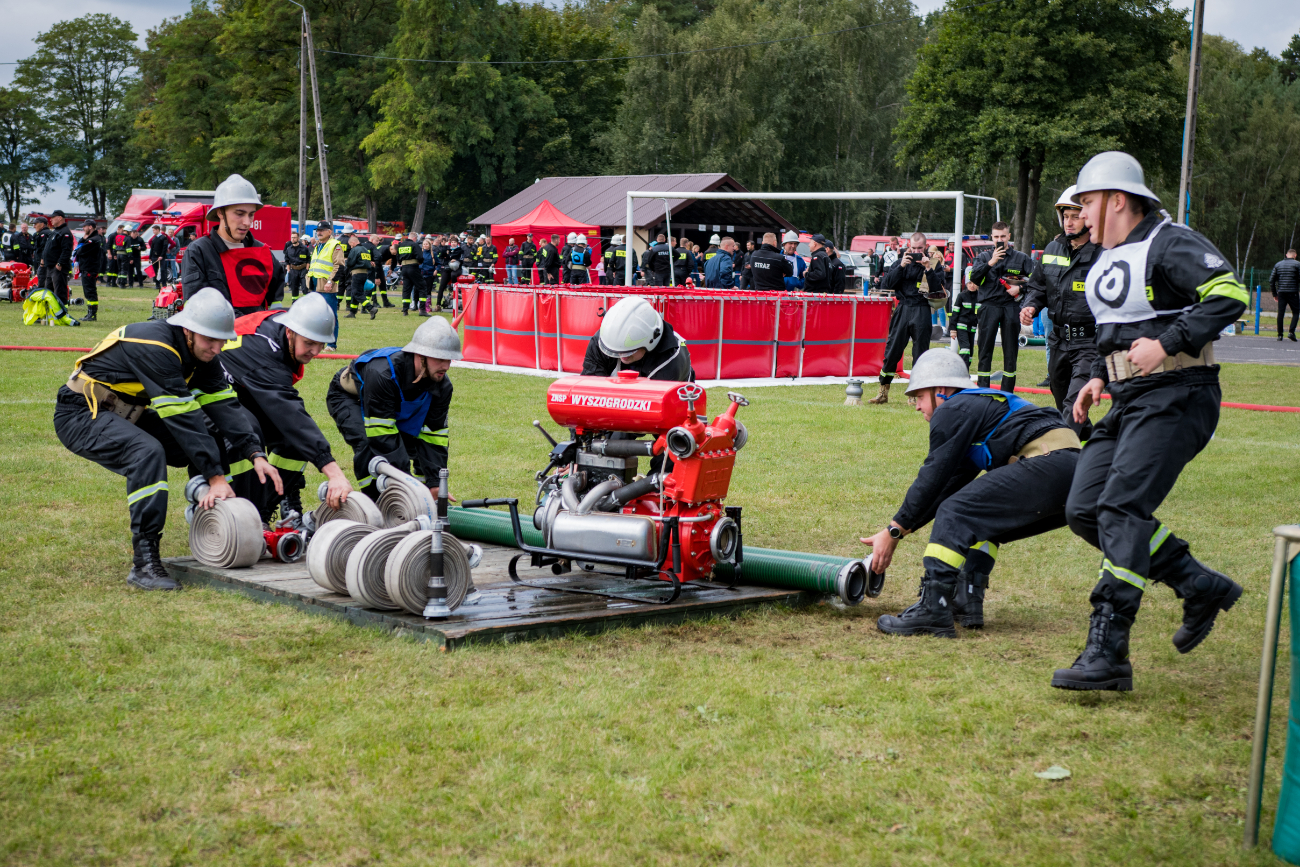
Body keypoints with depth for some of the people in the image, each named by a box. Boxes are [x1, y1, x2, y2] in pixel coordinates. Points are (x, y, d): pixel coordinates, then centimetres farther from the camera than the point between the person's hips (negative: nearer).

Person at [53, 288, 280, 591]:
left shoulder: (199, 352, -3)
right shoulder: (154, 347, -30)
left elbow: (224, 404, -6)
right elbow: (183, 418, -33)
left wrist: (256, 455, -18)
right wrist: (215, 476, -33)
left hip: (126, 415, 9)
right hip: (80, 416, -9)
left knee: (211, 441, 0)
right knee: (148, 452, -35)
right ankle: (145, 561, -32)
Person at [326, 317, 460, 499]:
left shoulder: (442, 386, -24)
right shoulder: (381, 373, -45)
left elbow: (434, 435, -18)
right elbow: (383, 435, -43)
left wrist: (435, 484, -24)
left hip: (394, 408, 6)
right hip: (348, 398, -6)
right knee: (368, 444, -31)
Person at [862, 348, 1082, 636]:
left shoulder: (953, 411, 2)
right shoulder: (979, 405, 31)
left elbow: (933, 477, -1)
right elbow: (951, 482, 31)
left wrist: (893, 532, 6)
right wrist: (899, 528, 29)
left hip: (1047, 465, -10)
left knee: (955, 513, -10)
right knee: (981, 520, 24)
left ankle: (933, 610, -18)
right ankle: (967, 601, 13)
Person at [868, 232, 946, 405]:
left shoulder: (933, 265, 6)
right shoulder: (901, 263, 11)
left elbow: (938, 289, -5)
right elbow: (885, 285, 0)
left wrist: (928, 269, -14)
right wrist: (901, 267, -8)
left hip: (922, 311, -1)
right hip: (902, 310, 1)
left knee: (920, 353, 2)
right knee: (892, 350, 0)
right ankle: (883, 392, 8)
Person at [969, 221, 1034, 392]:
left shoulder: (1021, 258, 10)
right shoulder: (985, 256, 10)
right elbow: (974, 277, -5)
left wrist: (1019, 288, -6)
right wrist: (990, 263, -16)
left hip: (1011, 307, 1)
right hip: (989, 306, 0)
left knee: (1011, 351, 3)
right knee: (985, 348, -3)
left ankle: (1007, 392, 11)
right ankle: (983, 390, 1)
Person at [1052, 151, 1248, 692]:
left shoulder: (1170, 244, -10)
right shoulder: (1106, 262, 18)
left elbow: (1230, 295, -21)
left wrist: (1167, 343, -27)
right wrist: (1099, 377, 14)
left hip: (1175, 401, -10)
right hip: (1129, 403, 10)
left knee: (1121, 513, -19)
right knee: (1084, 510, 3)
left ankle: (1106, 654, -19)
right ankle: (1201, 587, 14)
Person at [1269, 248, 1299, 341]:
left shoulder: (1278, 265, 12)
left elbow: (1271, 280, 11)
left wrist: (1274, 294, 15)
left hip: (1281, 293, 3)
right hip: (1293, 293, -3)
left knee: (1280, 314, 5)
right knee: (1296, 313, 5)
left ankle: (1279, 334, 3)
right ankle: (1291, 332, -10)